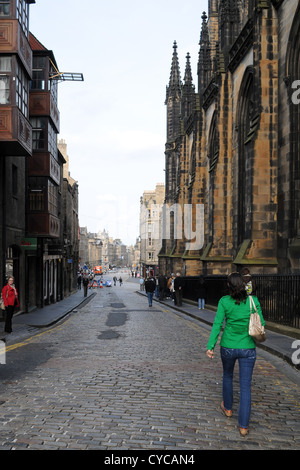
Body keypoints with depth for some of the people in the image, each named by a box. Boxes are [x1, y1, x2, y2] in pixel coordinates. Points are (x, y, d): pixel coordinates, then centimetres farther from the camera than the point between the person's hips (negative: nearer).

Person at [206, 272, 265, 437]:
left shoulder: (224, 301, -10)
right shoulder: (253, 301, -8)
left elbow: (217, 324, -10)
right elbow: (261, 324, -1)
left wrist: (210, 346, -5)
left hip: (228, 347, 0)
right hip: (248, 349, 0)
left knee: (227, 376, 28)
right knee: (245, 386, 6)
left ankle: (227, 407, 45)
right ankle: (243, 425, 6)